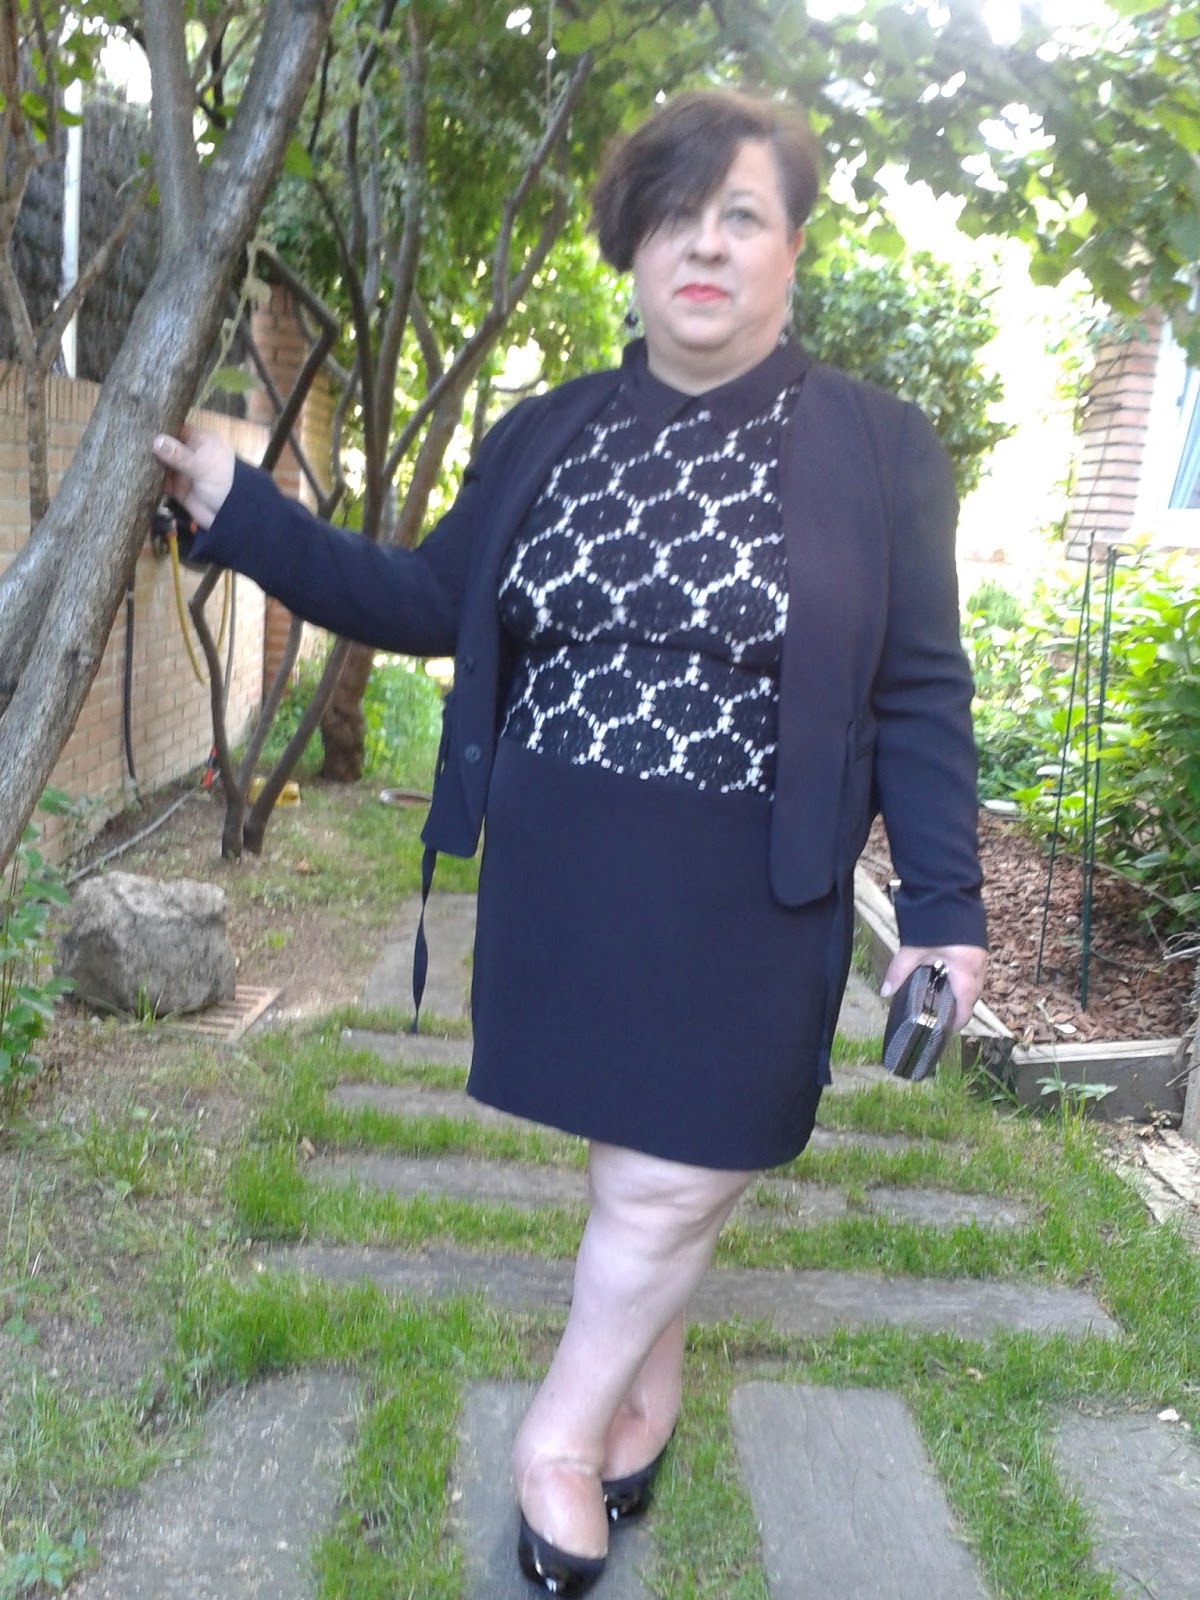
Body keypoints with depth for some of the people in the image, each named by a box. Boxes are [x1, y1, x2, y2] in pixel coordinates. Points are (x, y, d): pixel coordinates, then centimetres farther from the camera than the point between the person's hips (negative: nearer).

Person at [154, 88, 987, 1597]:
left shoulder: (878, 448, -2)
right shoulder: (545, 436, 7)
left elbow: (920, 697, -1)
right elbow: (428, 602, 11)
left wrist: (943, 908, -3)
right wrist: (239, 508, 6)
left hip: (742, 897, -2)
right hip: (559, 876, 3)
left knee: (668, 1180, 2)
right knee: (633, 1153, 14)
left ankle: (567, 1428, 28)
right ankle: (647, 1397, 38)